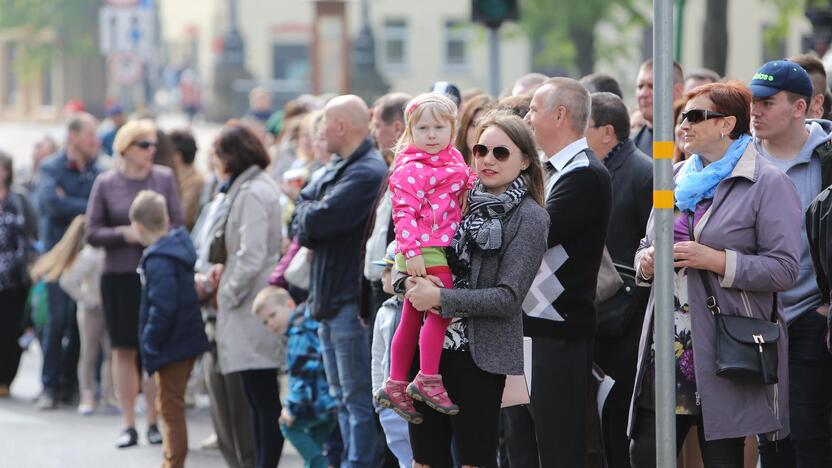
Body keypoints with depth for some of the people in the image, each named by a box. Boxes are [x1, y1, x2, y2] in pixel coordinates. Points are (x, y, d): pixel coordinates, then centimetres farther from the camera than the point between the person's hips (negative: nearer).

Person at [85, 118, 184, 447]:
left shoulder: (164, 178, 1)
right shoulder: (105, 183, 0)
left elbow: (178, 224, 1)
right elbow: (92, 233, 0)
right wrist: (124, 234, -14)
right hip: (118, 276, 0)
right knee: (124, 350, 3)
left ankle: (154, 421, 9)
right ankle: (128, 424, 9)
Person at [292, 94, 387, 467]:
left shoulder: (367, 173, -15)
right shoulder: (336, 170, 17)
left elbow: (317, 219, -22)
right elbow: (300, 217, 12)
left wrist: (307, 213, -1)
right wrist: (308, 221, -9)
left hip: (352, 304, -10)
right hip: (329, 300, 10)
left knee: (359, 400, -7)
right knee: (343, 398, 15)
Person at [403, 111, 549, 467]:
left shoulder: (529, 218, -7)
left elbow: (508, 298, -13)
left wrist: (440, 299, -18)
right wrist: (410, 282, -9)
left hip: (479, 354, -6)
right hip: (430, 345, 6)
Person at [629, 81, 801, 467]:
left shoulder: (769, 185, -5)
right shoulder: (677, 179, 17)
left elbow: (784, 269, -12)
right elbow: (648, 244, 26)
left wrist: (716, 260, -20)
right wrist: (645, 261, 3)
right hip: (667, 346, 6)